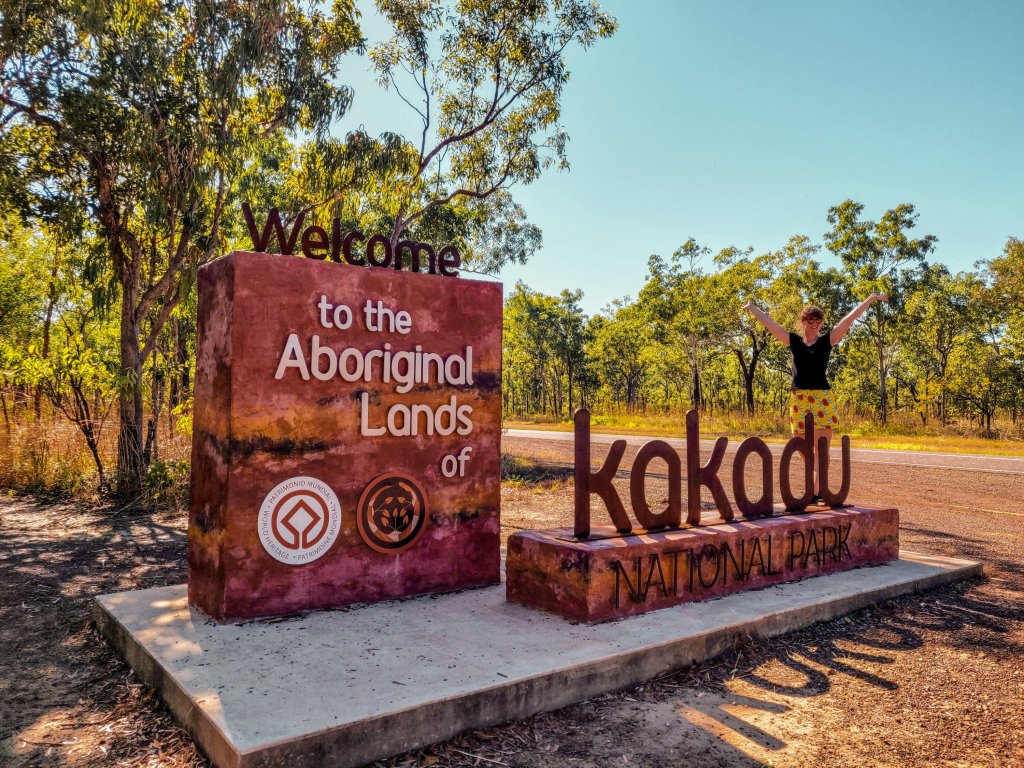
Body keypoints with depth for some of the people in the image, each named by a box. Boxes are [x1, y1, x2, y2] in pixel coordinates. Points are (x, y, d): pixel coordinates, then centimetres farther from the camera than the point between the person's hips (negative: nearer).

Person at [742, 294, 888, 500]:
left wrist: (871, 299, 2)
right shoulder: (793, 341, 8)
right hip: (799, 400, 2)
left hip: (822, 399, -2)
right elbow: (768, 322, 10)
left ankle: (816, 492, -4)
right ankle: (819, 488, 24)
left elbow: (850, 318, 2)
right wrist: (751, 308, 12)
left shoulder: (827, 341, 5)